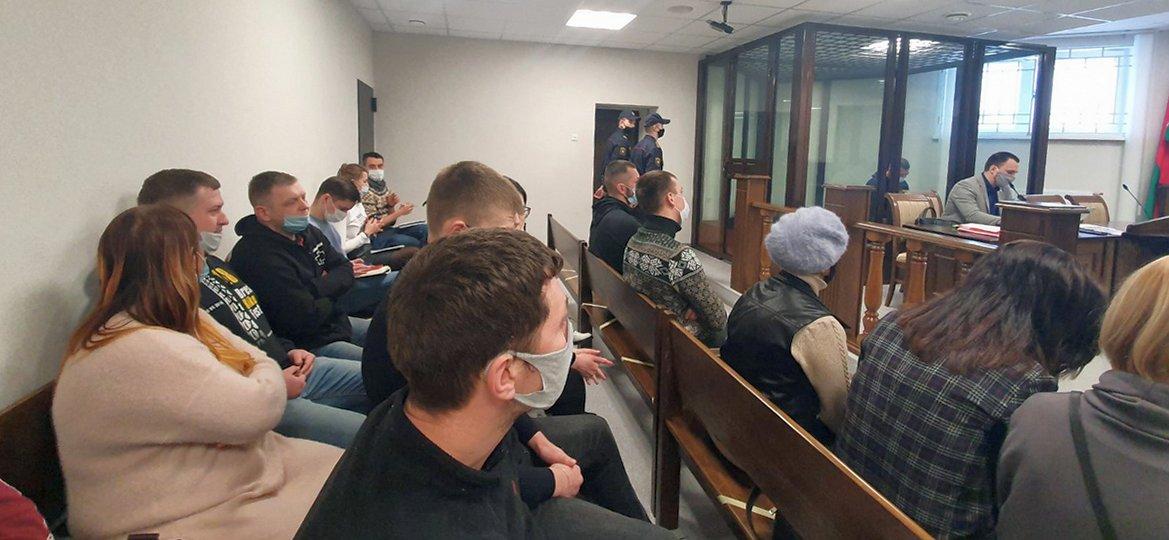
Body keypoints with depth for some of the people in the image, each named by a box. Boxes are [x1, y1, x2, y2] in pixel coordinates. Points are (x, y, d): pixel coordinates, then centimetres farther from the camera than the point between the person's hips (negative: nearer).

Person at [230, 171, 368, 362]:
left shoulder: (309, 232, 5)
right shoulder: (258, 257, -24)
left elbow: (346, 271, 7)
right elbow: (306, 318, -25)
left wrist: (316, 288, -13)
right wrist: (329, 290, -5)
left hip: (337, 323, 9)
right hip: (310, 344, -9)